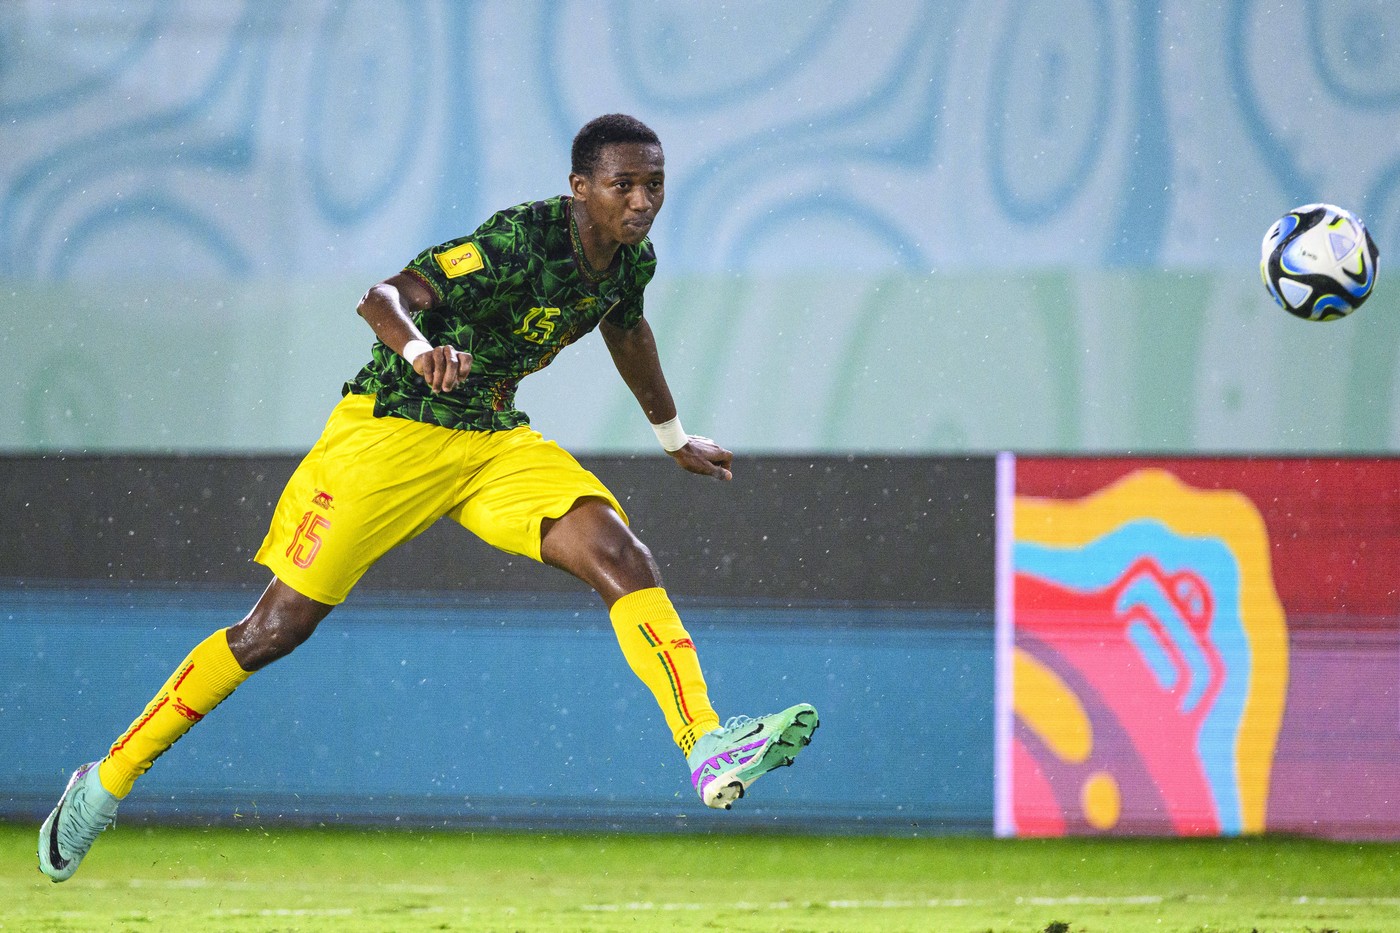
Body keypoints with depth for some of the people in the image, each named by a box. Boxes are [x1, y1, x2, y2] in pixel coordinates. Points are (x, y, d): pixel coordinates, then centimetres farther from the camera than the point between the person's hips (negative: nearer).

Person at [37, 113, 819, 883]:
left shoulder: (632, 259, 0)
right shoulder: (519, 240, -24)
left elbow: (627, 330, 25)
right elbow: (382, 296, -35)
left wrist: (674, 437, 38)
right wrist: (419, 349, -58)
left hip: (497, 442, 6)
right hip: (393, 431, -6)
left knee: (620, 554, -18)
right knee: (279, 626, -4)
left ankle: (709, 750, -28)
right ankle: (109, 780, 9)